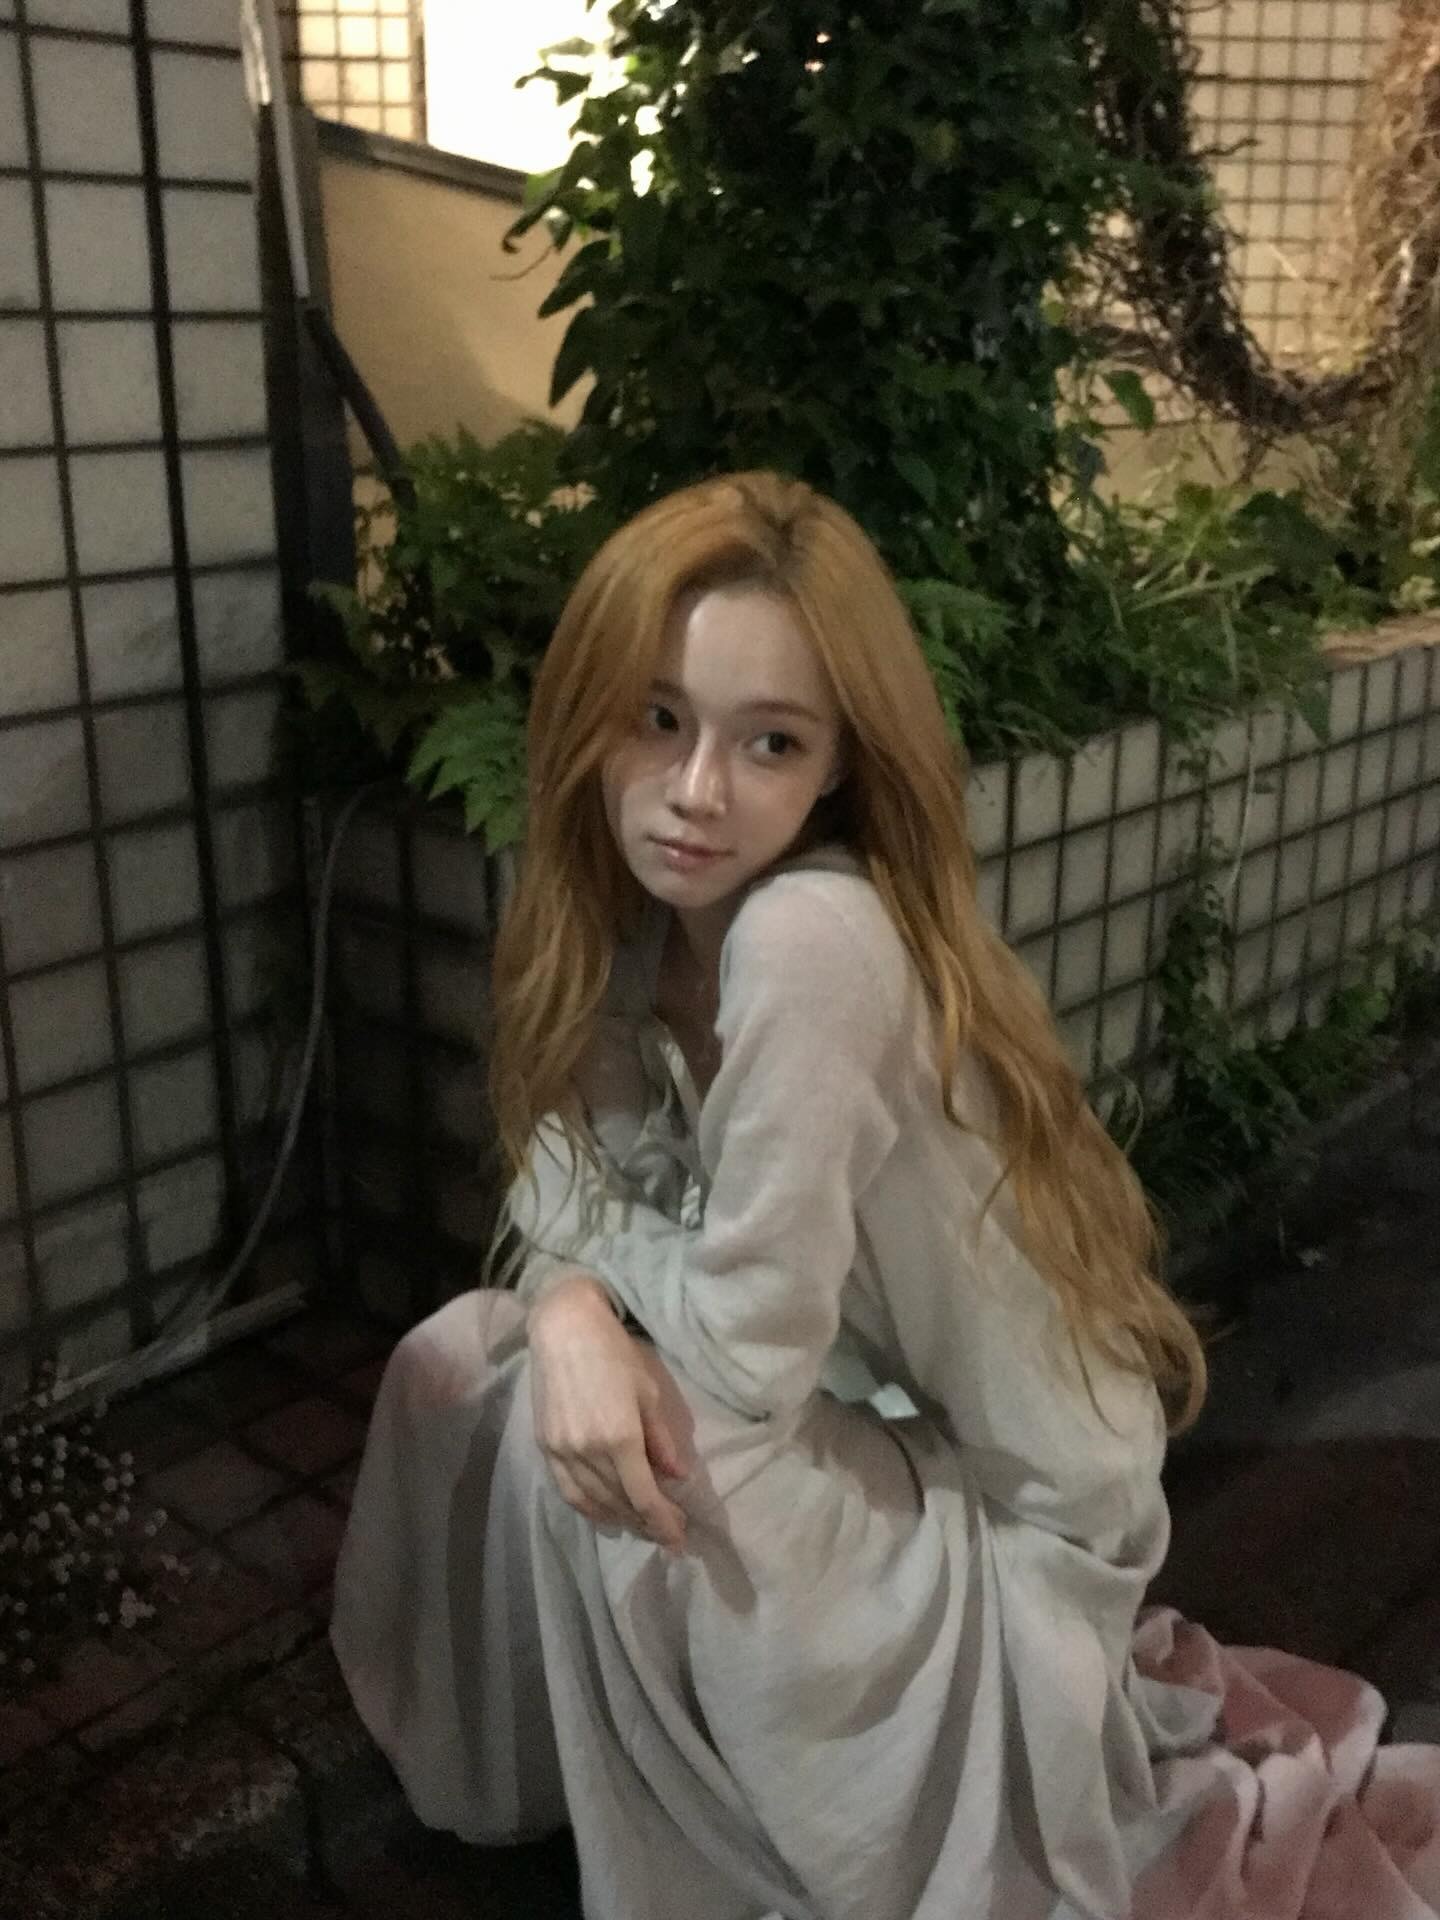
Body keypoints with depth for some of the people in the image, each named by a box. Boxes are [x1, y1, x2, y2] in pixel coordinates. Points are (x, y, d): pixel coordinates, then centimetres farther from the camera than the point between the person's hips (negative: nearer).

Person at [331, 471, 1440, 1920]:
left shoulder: (813, 937, -31)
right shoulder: (643, 919, -6)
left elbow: (745, 1354, -29)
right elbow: (565, 1194, -2)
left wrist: (601, 1238, -10)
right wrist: (572, 1316, -24)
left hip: (1000, 1527, -7)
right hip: (877, 1444, 7)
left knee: (595, 1461, -23)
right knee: (458, 1364, -2)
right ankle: (525, 1750, 24)